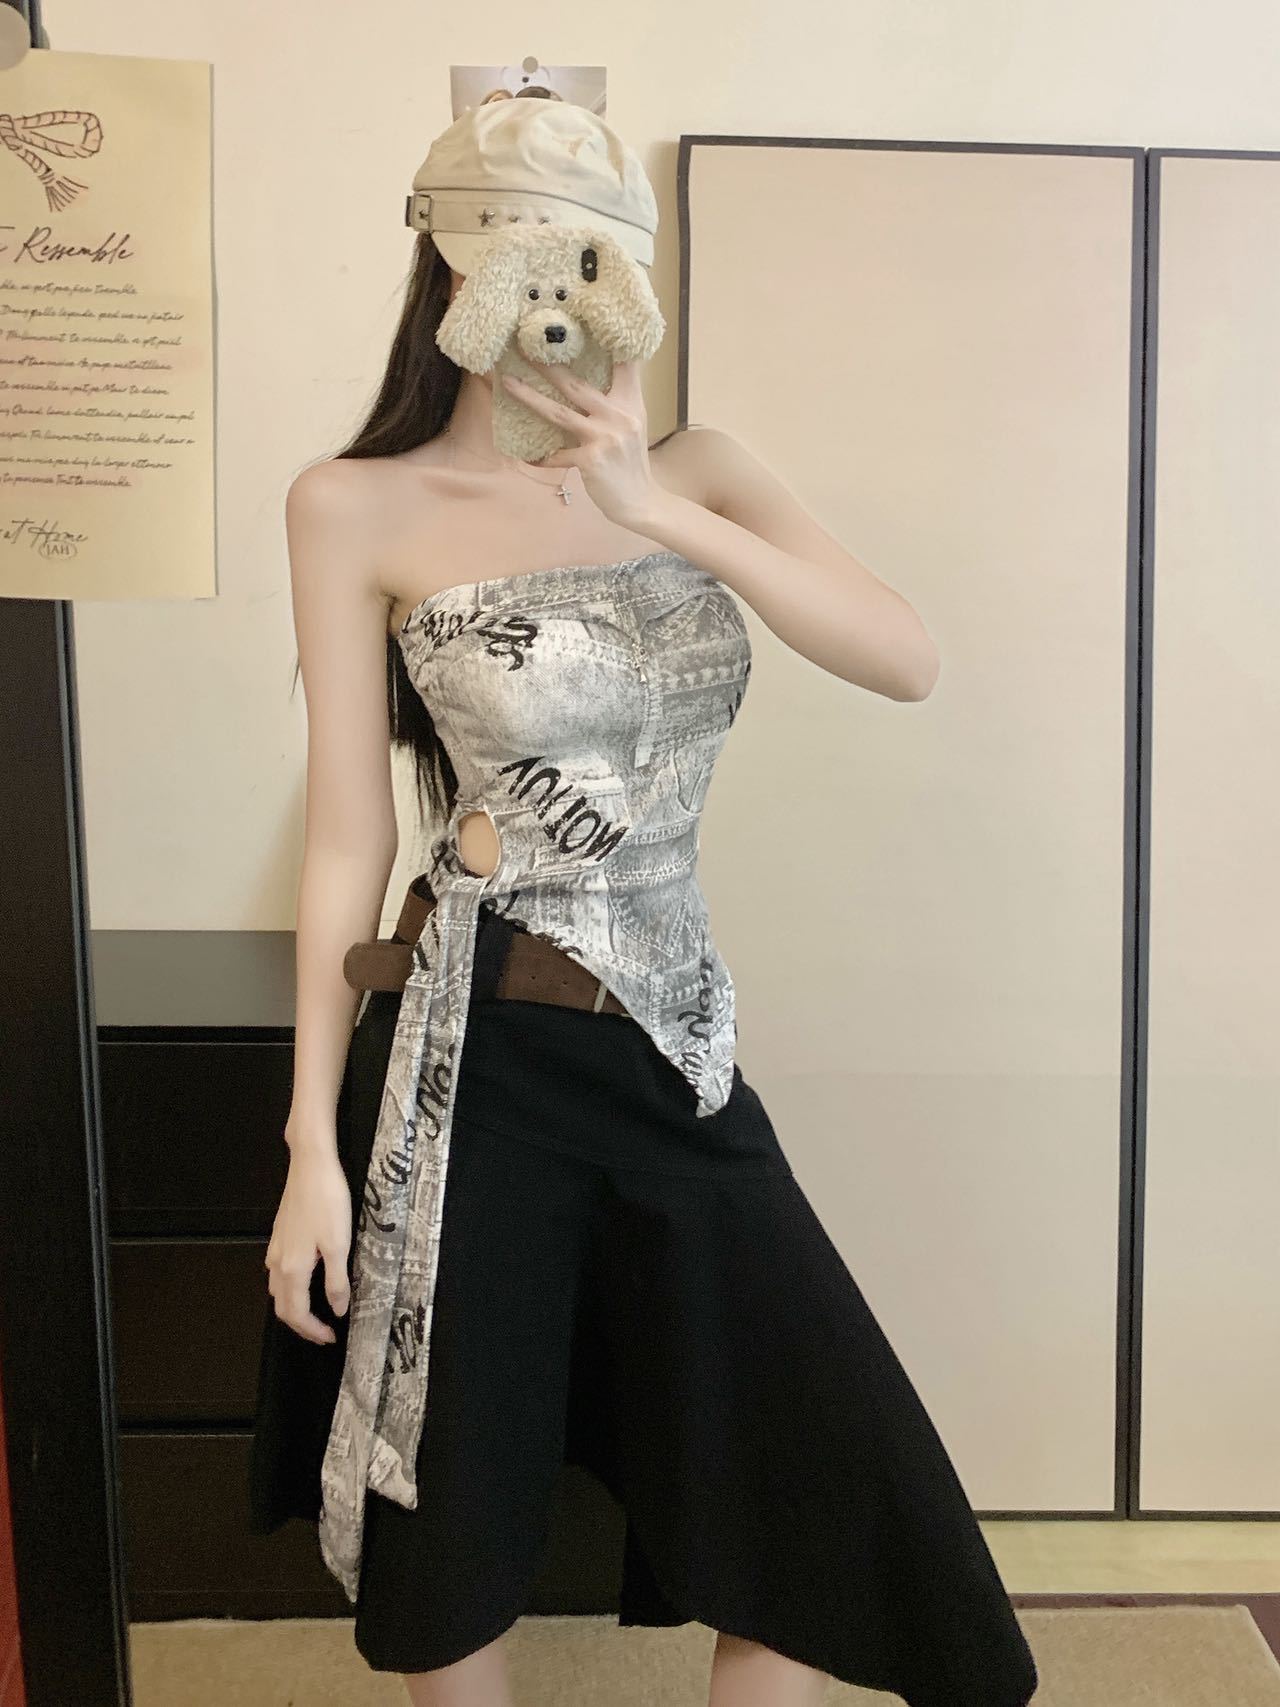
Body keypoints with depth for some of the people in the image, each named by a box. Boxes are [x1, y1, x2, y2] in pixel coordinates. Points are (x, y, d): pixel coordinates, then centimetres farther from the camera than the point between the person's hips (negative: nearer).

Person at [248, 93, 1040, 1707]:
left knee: (829, 1481, 11)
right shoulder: (359, 508, -3)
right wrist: (313, 1141, -3)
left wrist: (658, 511, -16)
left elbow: (908, 659, -7)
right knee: (457, 1509, 14)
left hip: (682, 1048, 4)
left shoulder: (696, 467, 6)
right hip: (479, 1058, -3)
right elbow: (348, 832, -4)